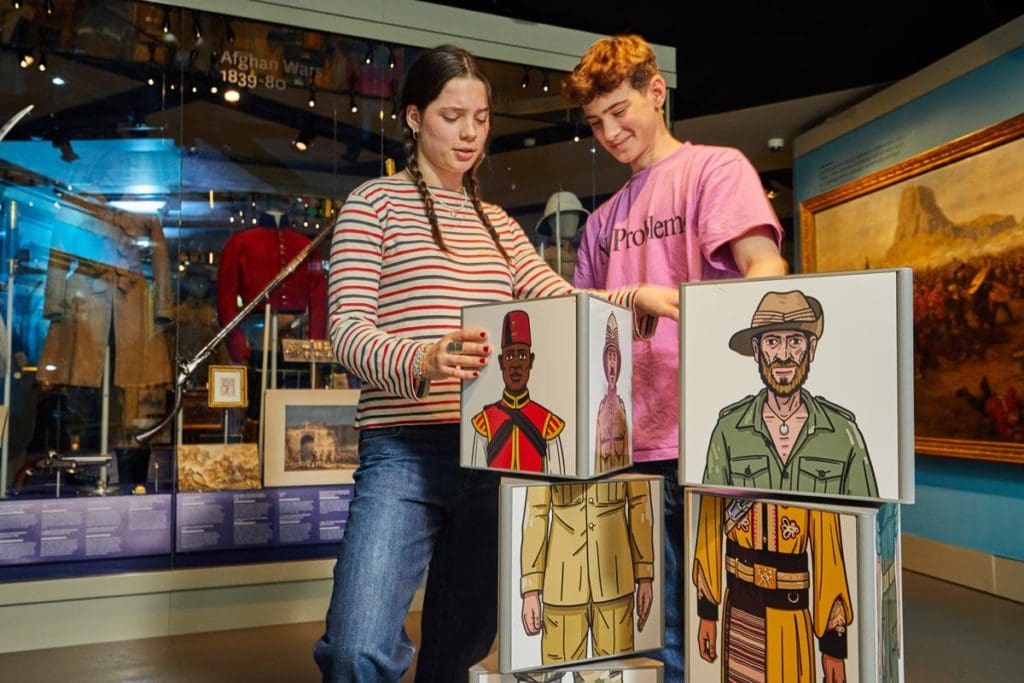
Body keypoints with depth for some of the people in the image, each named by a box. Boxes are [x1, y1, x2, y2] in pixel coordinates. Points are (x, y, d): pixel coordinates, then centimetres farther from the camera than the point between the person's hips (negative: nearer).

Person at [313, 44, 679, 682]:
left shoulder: (497, 221, 21)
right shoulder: (374, 202, 4)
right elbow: (347, 327, -7)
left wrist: (632, 299, -8)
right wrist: (422, 361, -27)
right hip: (405, 452, -5)